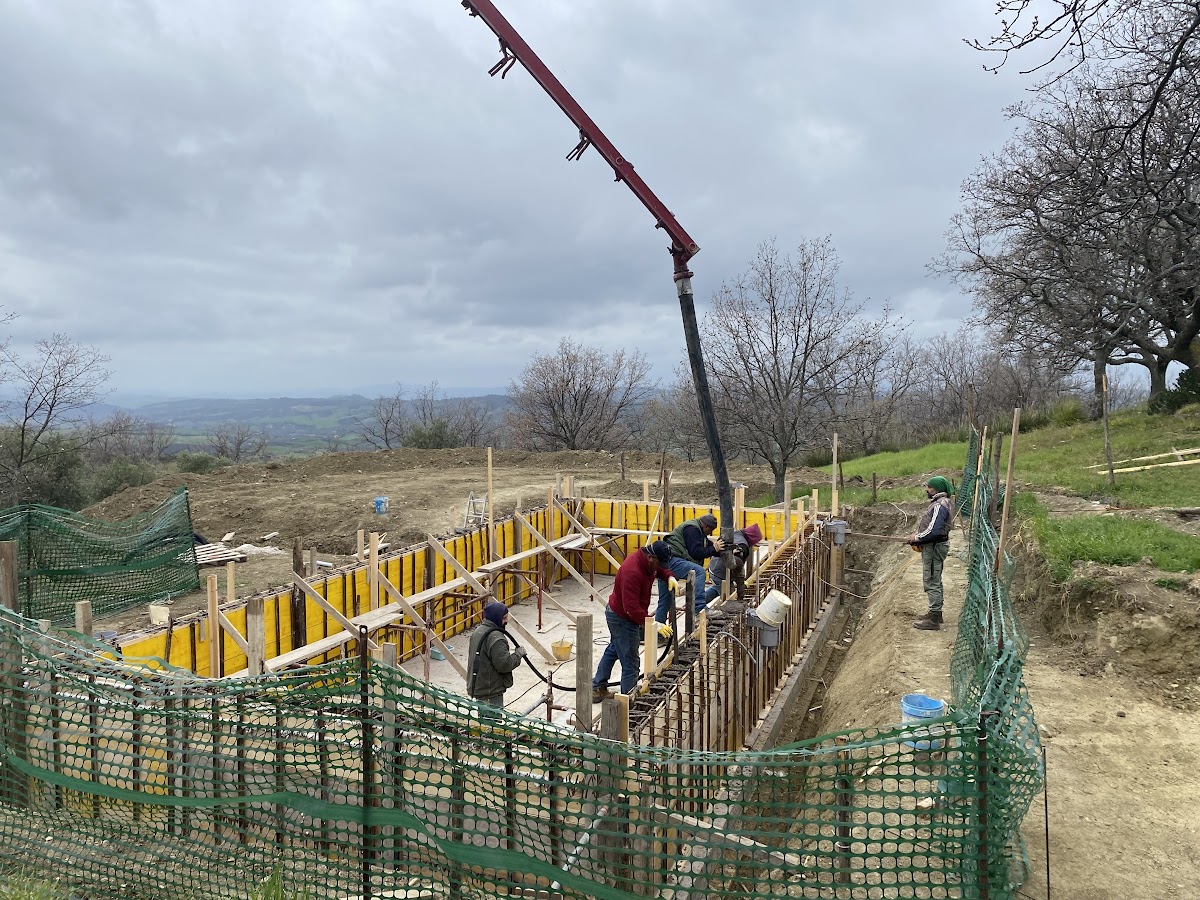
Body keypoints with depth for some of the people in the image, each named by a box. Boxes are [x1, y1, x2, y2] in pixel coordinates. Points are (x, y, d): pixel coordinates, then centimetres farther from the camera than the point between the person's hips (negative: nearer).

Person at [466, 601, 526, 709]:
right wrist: (519, 653, -9)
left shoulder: (477, 632, 8)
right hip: (491, 692, -10)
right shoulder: (496, 638, -23)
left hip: (476, 688, 10)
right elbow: (504, 664, -24)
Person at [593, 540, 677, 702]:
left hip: (617, 614, 11)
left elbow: (660, 570, 15)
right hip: (622, 619, -11)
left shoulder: (647, 561, -6)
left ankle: (597, 689, 43)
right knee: (630, 663, -6)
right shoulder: (632, 572, -35)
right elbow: (632, 608, -38)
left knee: (613, 651, 26)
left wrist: (670, 577, -6)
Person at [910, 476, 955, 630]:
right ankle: (936, 612, 31)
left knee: (931, 582, -6)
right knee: (935, 580, 19)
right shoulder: (941, 502, 12)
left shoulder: (940, 505, -21)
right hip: (933, 546, 11)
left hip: (934, 547, -11)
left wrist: (917, 538, -14)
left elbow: (933, 530, -28)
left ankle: (933, 619, -1)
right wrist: (917, 534, 8)